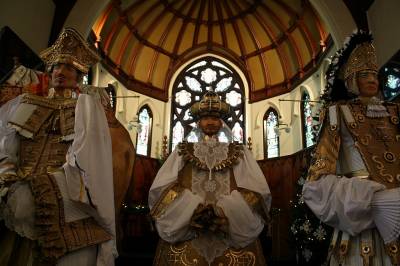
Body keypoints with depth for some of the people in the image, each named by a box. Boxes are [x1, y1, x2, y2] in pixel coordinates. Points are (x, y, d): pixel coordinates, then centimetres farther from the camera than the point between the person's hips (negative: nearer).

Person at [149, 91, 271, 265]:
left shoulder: (239, 153, 10)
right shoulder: (182, 152, 10)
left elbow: (259, 192, -2)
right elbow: (160, 190, -2)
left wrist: (228, 213, -17)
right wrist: (191, 211, -17)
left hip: (232, 236, 1)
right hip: (185, 236, 0)